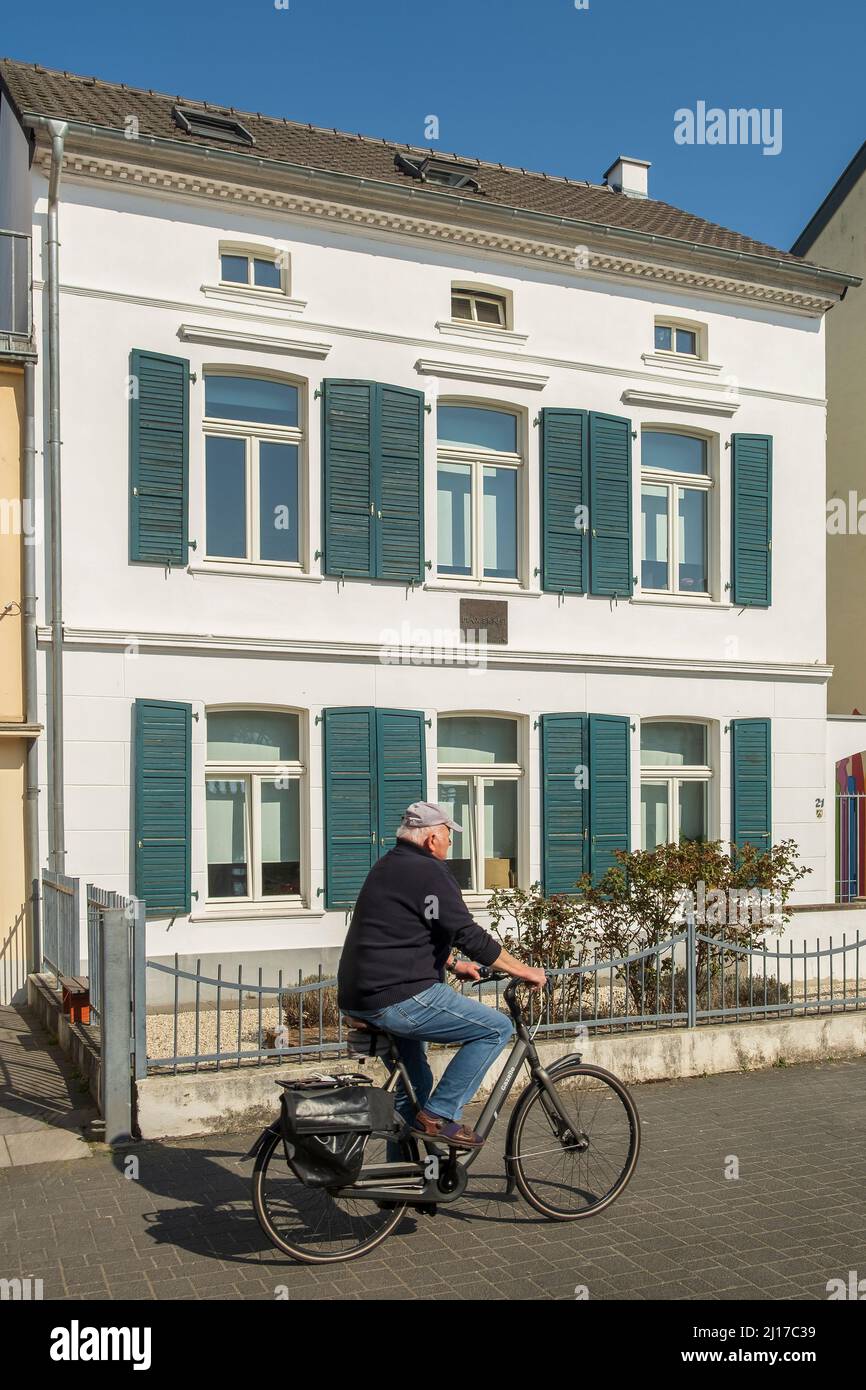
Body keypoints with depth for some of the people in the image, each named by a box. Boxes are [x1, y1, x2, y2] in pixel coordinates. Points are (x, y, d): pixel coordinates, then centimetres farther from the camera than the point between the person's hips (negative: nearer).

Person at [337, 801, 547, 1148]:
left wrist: (455, 965, 33)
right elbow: (470, 935, -15)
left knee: (411, 1092, 26)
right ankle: (439, 1116, -4)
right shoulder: (428, 872, -13)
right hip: (398, 999, -11)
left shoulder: (388, 865, 18)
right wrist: (523, 970, -5)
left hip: (358, 1000, 11)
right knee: (497, 1028, -5)